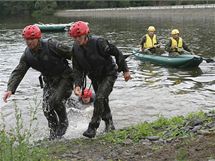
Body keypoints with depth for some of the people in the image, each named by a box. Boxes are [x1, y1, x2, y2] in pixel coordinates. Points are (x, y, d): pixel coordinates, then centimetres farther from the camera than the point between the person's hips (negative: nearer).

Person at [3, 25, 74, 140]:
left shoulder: (50, 45, -22)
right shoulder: (27, 55, -6)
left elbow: (71, 53, -16)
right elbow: (18, 72, -8)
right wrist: (10, 89, -21)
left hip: (65, 77, -5)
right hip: (49, 80, 6)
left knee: (56, 100, -24)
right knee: (46, 108, -3)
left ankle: (63, 123, 3)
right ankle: (54, 131, 18)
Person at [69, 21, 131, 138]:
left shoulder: (98, 42, -28)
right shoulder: (76, 48, -10)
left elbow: (117, 53, -18)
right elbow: (77, 69, -6)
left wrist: (125, 70, -13)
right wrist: (77, 85, -21)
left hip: (109, 74, -6)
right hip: (95, 77, 6)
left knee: (100, 98, -20)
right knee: (102, 101, 16)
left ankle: (92, 128, -11)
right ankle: (109, 124, 37)